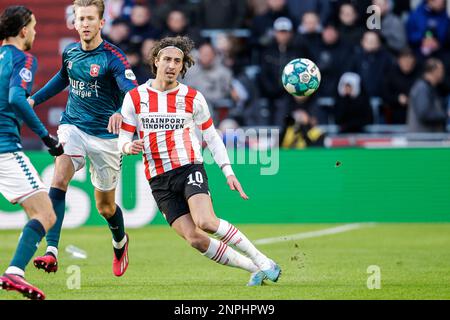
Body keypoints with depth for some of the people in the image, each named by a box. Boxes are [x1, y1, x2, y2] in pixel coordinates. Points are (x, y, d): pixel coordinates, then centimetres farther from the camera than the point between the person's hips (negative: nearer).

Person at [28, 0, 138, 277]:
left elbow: (133, 93, -29)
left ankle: (120, 242, 42)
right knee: (59, 181, -23)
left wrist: (120, 113, -50)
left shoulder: (113, 57, -15)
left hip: (104, 135, -3)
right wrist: (35, 99, 22)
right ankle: (52, 252, -30)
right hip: (73, 126, 4)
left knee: (105, 207, 8)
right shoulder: (70, 52, 3)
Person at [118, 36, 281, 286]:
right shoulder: (134, 98, 4)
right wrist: (129, 147, -18)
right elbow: (123, 139, 7)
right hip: (159, 179, 2)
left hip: (189, 169, -2)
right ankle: (254, 269, -1)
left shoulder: (193, 98, 2)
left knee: (206, 221, -28)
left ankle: (262, 261, -17)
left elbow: (212, 136, 10)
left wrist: (228, 172, 2)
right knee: (195, 239, -12)